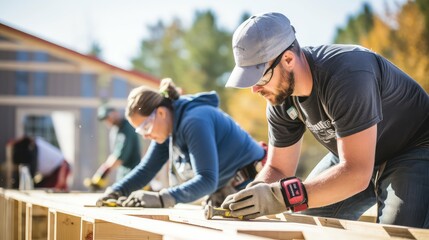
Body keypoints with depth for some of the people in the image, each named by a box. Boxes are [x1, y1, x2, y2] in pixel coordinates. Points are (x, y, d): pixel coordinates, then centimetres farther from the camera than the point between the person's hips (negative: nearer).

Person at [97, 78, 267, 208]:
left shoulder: (195, 121, -26)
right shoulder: (168, 128, 3)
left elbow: (206, 180, -34)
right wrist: (116, 191, -11)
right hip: (222, 195, 9)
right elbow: (146, 169, 7)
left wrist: (161, 199, -43)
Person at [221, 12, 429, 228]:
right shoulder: (280, 97, -11)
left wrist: (281, 196, -47)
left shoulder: (345, 75, -36)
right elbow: (278, 169, -2)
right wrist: (240, 201, -23)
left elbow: (357, 172, -40)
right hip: (352, 155, 7)